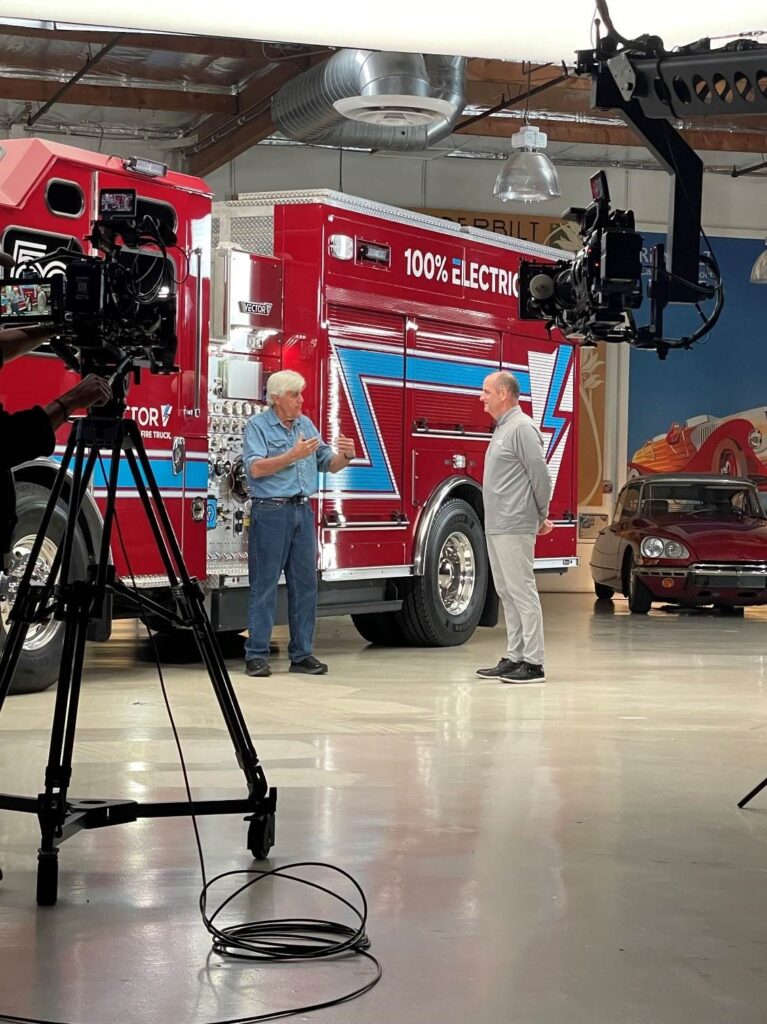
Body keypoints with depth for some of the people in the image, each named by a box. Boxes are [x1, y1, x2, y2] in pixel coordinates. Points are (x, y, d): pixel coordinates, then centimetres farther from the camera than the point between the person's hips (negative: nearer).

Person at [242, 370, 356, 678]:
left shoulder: (306, 425, 15)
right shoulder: (257, 426, -2)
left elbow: (329, 465, 14)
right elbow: (256, 468, -14)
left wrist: (345, 455, -7)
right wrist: (293, 455, -21)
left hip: (302, 511, 6)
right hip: (271, 511, -6)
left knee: (305, 584, 6)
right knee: (264, 586, -3)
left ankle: (301, 654, 13)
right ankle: (256, 655, 1)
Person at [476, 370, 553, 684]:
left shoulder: (522, 428, -12)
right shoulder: (502, 429, 18)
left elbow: (540, 475, -14)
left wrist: (541, 516, -3)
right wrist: (538, 516, 18)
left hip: (515, 528, -10)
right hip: (496, 527, 10)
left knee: (522, 592, -8)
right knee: (507, 594, 12)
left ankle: (533, 663, -5)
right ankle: (514, 658, 17)